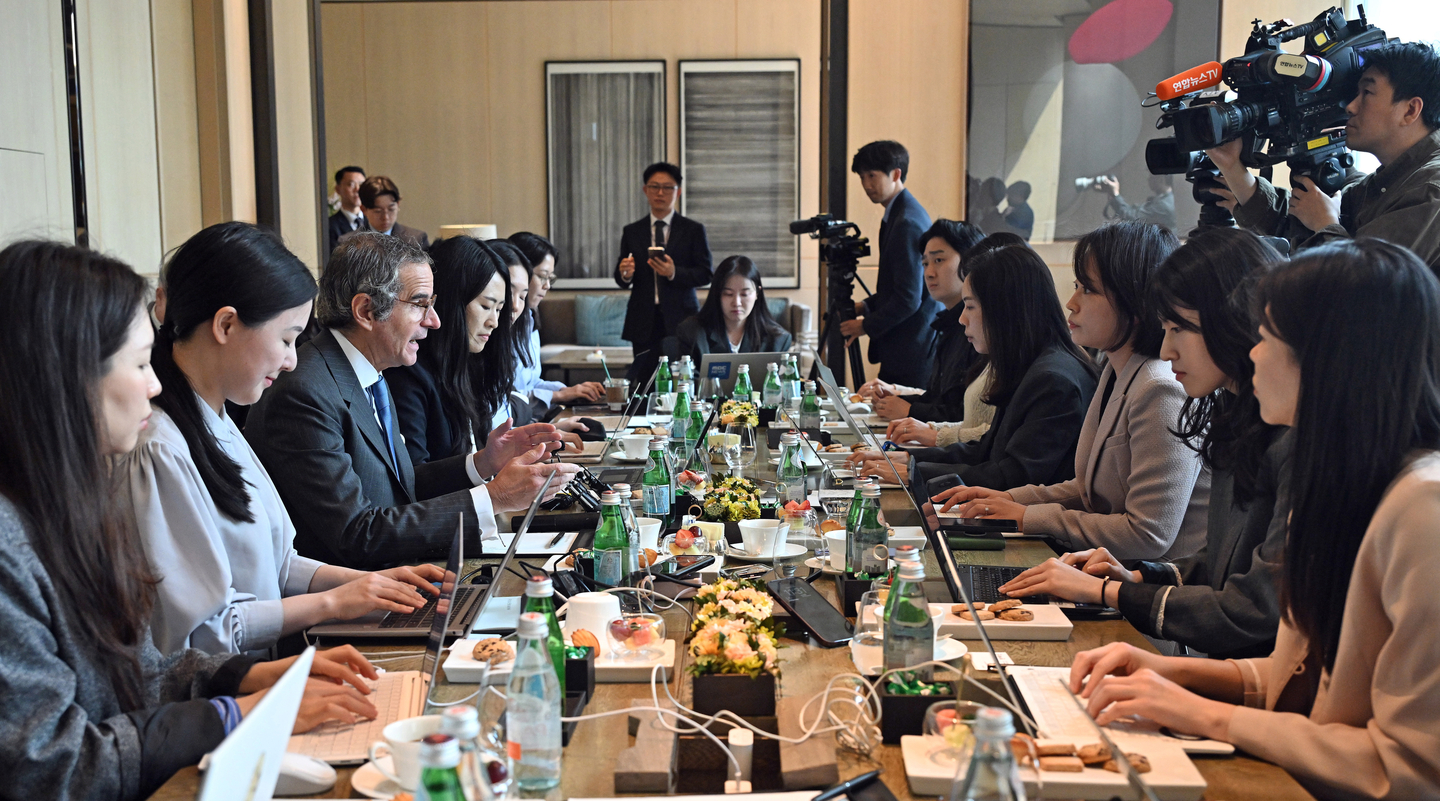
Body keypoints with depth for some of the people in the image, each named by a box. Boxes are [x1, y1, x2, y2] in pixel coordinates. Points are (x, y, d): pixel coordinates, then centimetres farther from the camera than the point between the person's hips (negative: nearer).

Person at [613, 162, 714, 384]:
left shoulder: (694, 230, 6)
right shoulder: (631, 232, 13)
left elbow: (705, 274, 0)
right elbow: (622, 281, 13)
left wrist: (675, 273, -16)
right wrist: (625, 274, -11)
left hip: (680, 321, -2)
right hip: (644, 322, 2)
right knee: (644, 383, -3)